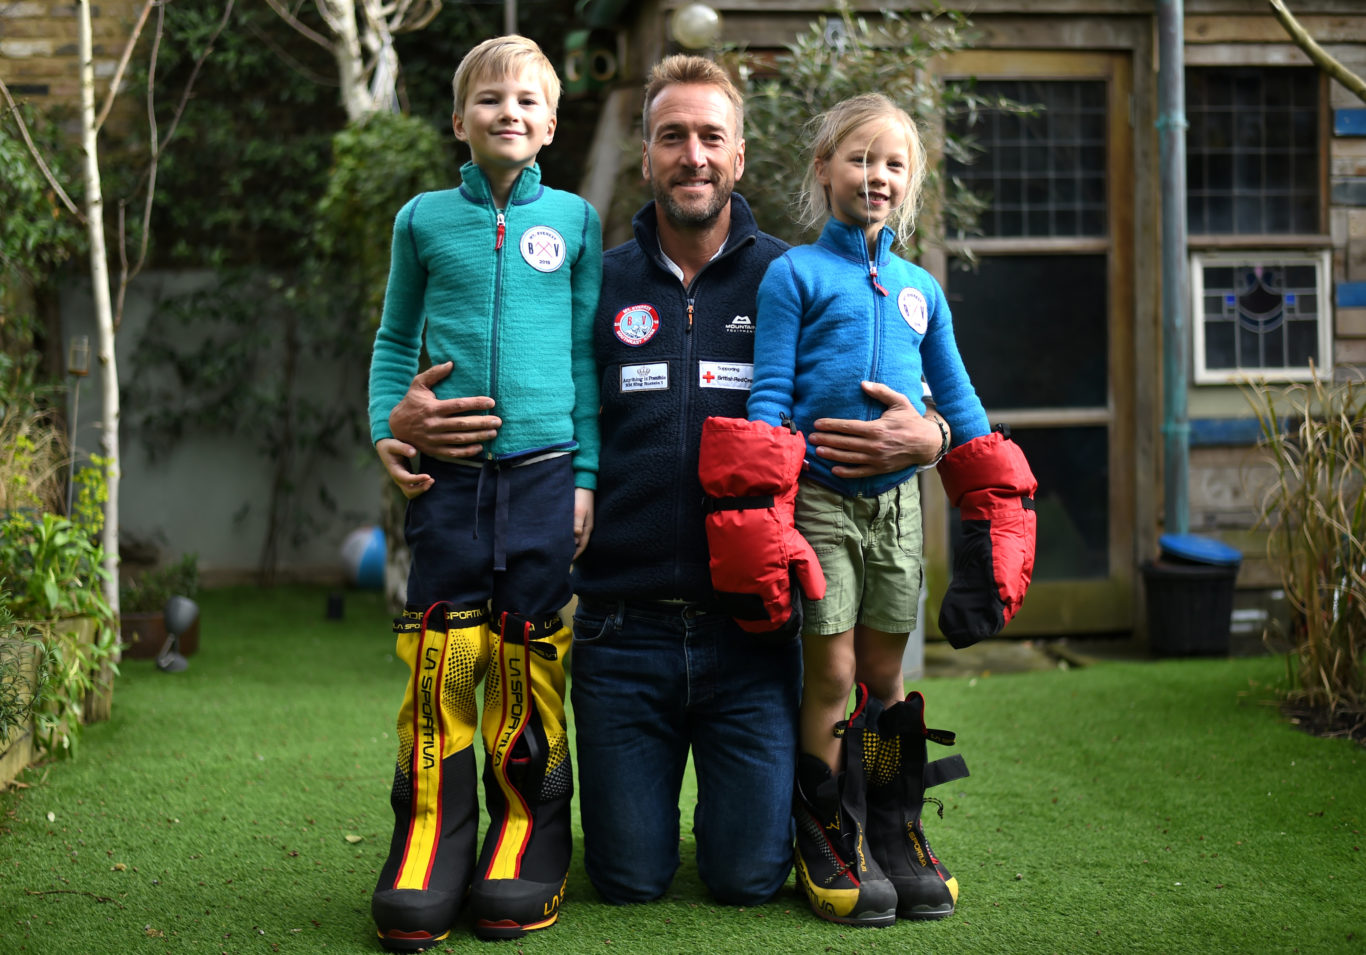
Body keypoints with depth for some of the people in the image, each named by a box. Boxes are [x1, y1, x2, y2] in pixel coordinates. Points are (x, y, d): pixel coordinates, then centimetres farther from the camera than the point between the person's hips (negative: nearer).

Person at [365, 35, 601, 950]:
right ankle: (429, 846, 6)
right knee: (442, 653, -3)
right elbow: (396, 342, 17)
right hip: (449, 472, 0)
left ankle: (527, 844, 12)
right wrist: (388, 433, 1)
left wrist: (587, 474, 5)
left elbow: (588, 354, 10)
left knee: (529, 660, 1)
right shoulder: (425, 220, 9)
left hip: (544, 468, 0)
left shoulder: (574, 219, 8)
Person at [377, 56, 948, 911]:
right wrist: (411, 423, -10)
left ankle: (770, 781, 35)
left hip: (750, 625, -1)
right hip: (624, 625, 1)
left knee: (749, 877, 1)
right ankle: (644, 778, 39)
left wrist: (925, 438, -16)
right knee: (630, 880, 6)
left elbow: (903, 404, 7)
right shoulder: (595, 287, 5)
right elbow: (505, 405, 11)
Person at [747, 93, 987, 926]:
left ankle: (892, 835, 19)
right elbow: (769, 394, -6)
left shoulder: (920, 289, 12)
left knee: (886, 675, 10)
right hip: (818, 498, -4)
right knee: (831, 674, -1)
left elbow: (958, 402, 17)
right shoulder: (795, 273, -2)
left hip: (896, 501, 4)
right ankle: (826, 842, 11)